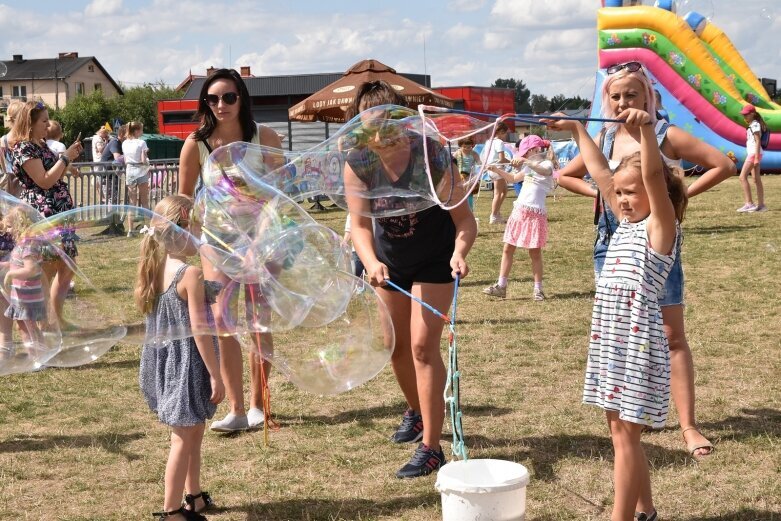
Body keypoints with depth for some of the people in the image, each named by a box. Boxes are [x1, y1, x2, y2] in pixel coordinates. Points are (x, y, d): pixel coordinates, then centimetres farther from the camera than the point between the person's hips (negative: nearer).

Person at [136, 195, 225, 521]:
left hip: (164, 361, 8)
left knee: (192, 434, 22)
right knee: (184, 439, 3)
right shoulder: (191, 275, -20)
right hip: (187, 364, -8)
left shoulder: (156, 270, 3)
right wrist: (215, 375, -14)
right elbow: (199, 330, -20)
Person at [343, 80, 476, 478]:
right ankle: (416, 412, 43)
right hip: (390, 260, 4)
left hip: (434, 261, -4)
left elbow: (463, 217, -25)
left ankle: (431, 448, -9)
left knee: (423, 344, -14)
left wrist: (460, 251, -45)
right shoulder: (358, 163, -20)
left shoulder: (432, 155, -28)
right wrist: (371, 261, -42)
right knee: (396, 344, 15)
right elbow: (360, 224, -22)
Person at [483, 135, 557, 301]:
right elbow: (513, 178, 27)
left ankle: (538, 289, 6)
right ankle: (501, 286, 7)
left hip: (535, 213, -8)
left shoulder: (547, 164, -6)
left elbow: (543, 171, -30)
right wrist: (496, 170, 15)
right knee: (508, 249, 5)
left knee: (535, 252, -1)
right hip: (519, 210, 8)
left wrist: (525, 161, -44)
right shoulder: (529, 167, 18)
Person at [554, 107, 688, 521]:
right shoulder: (626, 223, 13)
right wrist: (577, 129, 25)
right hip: (610, 339, 8)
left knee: (625, 433, -5)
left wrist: (646, 128, -39)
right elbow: (600, 173, 21)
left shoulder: (661, 227, -8)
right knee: (620, 430, 14)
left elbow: (654, 176, -25)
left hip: (637, 341, -8)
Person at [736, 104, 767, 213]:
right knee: (757, 179, 9)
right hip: (752, 154, 10)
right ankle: (761, 205, 10)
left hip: (754, 153, -10)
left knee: (743, 177, -13)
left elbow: (758, 142, -17)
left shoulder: (755, 125, -12)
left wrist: (756, 157, -21)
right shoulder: (752, 125, 17)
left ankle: (749, 204, -16)